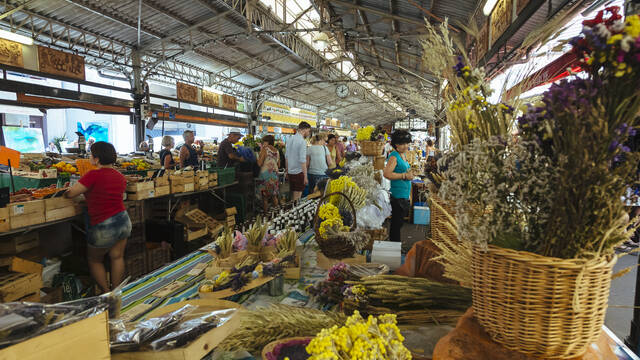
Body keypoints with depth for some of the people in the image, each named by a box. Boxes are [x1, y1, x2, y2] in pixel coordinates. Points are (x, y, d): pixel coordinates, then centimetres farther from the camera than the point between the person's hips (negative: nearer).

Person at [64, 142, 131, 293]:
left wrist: (64, 193, 9)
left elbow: (70, 194, -12)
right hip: (123, 221, 6)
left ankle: (106, 293, 20)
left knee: (94, 260, 17)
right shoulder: (120, 177, 4)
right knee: (117, 258, 16)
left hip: (103, 228, -6)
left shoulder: (94, 175, -18)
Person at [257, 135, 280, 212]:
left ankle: (265, 212, 9)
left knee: (265, 197, 5)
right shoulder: (276, 151, 6)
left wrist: (260, 152, -3)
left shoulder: (264, 149, -11)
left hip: (265, 174, -5)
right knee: (274, 195, 17)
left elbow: (259, 164, -14)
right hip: (275, 174, 5)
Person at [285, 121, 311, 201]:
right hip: (299, 172, -8)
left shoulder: (290, 139, 8)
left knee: (293, 194, 18)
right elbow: (302, 160, -19)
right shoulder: (302, 141, -15)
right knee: (297, 196, 0)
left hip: (290, 172, 8)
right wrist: (305, 177, -17)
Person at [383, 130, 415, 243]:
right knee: (397, 221, -1)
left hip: (405, 194, 10)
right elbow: (386, 173, -26)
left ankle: (397, 241, 32)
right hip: (397, 195, -10)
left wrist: (409, 173, 9)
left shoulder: (403, 155, 14)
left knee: (400, 220, 19)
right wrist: (404, 175, -22)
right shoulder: (394, 156, -15)